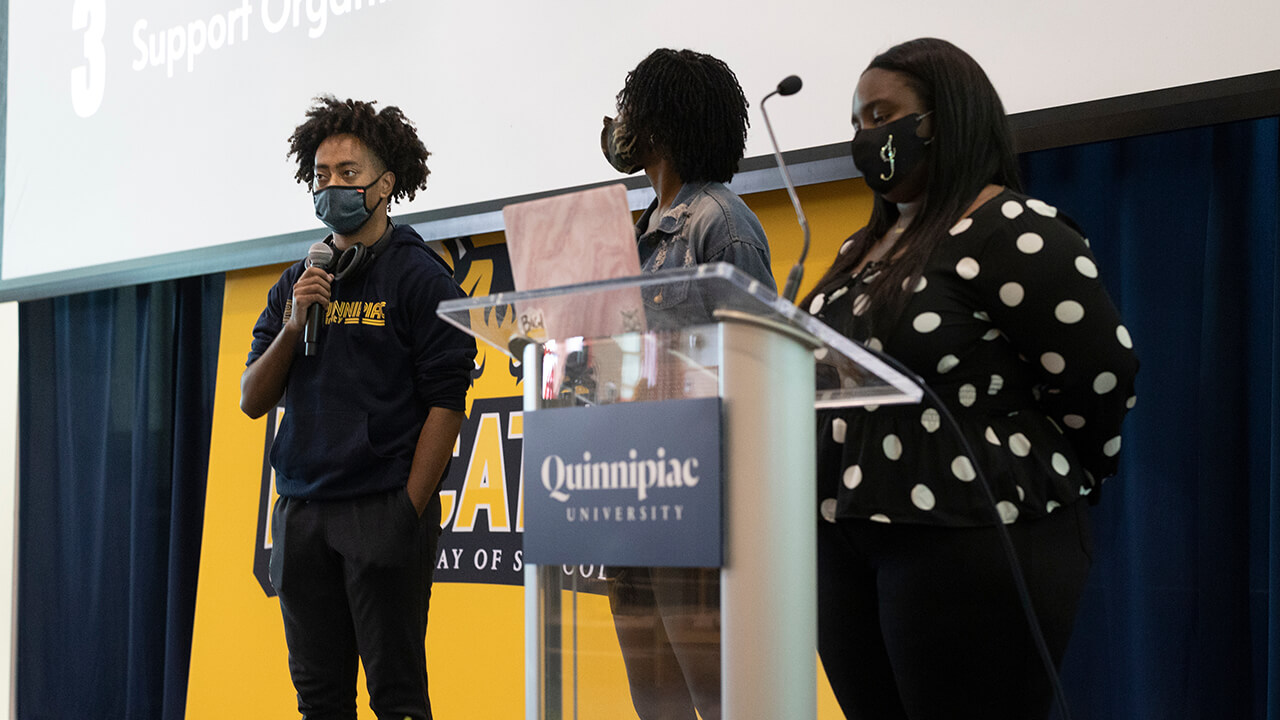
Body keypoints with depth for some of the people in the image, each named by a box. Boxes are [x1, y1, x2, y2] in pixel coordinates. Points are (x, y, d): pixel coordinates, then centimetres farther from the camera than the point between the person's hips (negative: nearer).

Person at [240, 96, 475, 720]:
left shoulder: (419, 277, -1)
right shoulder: (297, 283, 15)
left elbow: (446, 404, -7)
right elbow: (252, 401, 11)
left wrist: (409, 511, -12)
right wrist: (293, 324, -5)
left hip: (383, 510, -5)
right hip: (301, 515, 6)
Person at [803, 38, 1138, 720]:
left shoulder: (1011, 231, -10)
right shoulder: (864, 247, 18)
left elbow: (1101, 375, -12)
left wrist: (1034, 476, 1)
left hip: (970, 540, -8)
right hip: (846, 539, 8)